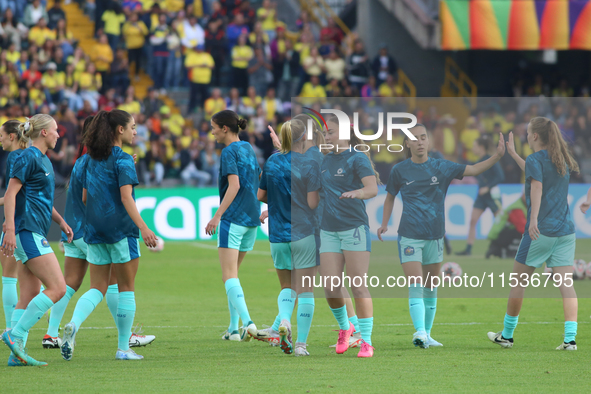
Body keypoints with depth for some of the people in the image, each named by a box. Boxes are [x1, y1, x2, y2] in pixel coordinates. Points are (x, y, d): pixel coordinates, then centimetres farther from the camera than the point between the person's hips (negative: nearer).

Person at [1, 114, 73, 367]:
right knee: (57, 288, -14)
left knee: (30, 296, 5)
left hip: (34, 234, 10)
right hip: (27, 231, -10)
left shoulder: (43, 160, 20)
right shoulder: (28, 158, -10)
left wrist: (60, 221, 22)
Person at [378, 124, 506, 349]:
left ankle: (427, 334, 18)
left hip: (434, 236, 3)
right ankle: (419, 332, -23)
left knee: (431, 288, 9)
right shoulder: (400, 171, 1)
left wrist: (497, 156, -15)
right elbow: (390, 197, 15)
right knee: (415, 286, -14)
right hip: (409, 236, -3)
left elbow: (473, 170, -1)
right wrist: (384, 224, 6)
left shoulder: (441, 168, 3)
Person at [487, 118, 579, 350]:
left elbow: (537, 186, -24)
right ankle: (570, 338, -14)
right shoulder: (561, 160, 16)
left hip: (540, 231, -6)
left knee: (519, 281, 8)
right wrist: (513, 154, 46)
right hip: (566, 230, 6)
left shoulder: (535, 160, -7)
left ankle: (506, 335, 18)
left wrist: (534, 220, -37)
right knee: (565, 284, -2)